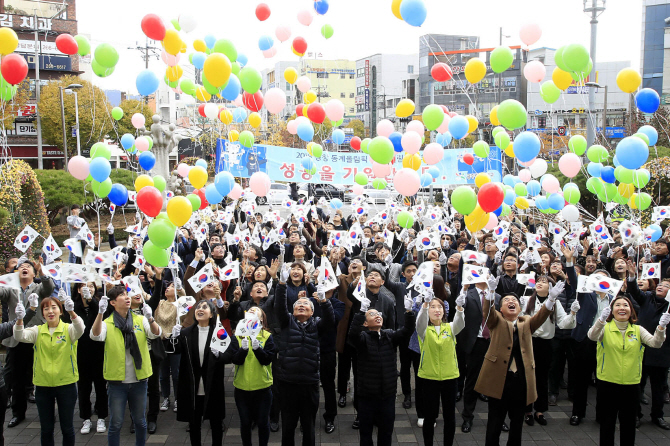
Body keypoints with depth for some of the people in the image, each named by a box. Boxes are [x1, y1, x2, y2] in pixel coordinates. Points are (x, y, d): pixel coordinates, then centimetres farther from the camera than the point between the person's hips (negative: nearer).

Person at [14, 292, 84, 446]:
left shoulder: (68, 329, -4)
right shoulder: (38, 331, 3)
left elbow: (80, 329, -26)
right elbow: (20, 336, -15)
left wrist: (71, 312, -46)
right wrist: (19, 319, -36)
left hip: (66, 384, -2)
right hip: (43, 385, 2)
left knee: (67, 427, 7)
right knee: (46, 428, 12)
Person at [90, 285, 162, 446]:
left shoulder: (140, 320, 1)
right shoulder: (107, 323, -4)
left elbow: (155, 333, -14)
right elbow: (95, 336, -23)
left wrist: (150, 318, -35)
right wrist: (100, 313, -38)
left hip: (139, 380, 2)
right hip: (117, 381, -2)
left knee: (140, 421, 15)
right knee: (116, 424, 5)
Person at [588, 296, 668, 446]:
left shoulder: (638, 330, 5)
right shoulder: (605, 328, -3)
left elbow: (655, 343, -10)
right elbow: (592, 336, -24)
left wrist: (661, 327, -29)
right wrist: (601, 320, -43)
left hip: (631, 383, 2)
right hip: (608, 383, -2)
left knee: (629, 423, 12)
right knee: (607, 422, 9)